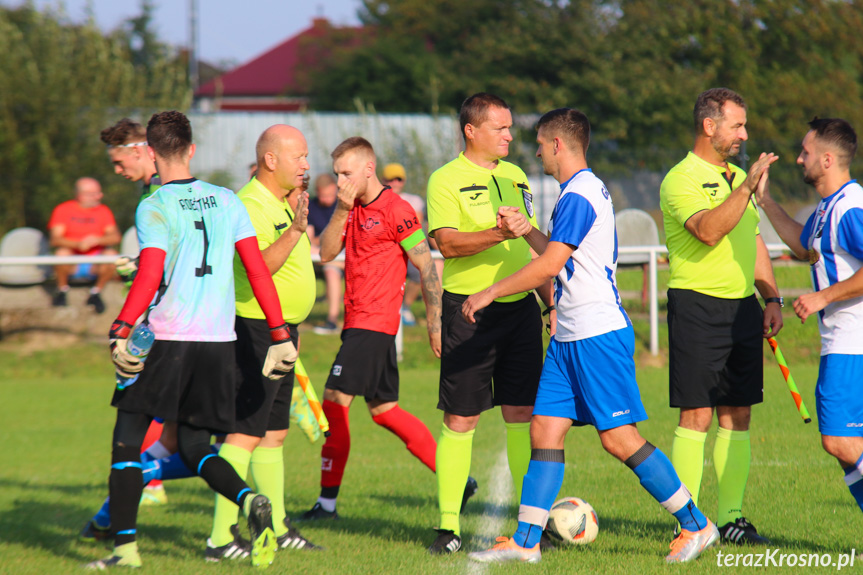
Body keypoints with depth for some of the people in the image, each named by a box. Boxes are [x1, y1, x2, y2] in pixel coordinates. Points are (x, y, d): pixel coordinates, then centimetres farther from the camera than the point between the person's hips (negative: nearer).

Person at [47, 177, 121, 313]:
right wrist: (78, 244, -31)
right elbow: (55, 239, -13)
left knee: (111, 254, -27)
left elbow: (115, 237, -7)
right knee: (62, 252, -33)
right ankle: (62, 290, -5)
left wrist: (97, 240, -27)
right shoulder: (63, 210, -2)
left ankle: (96, 293, -5)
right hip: (71, 265, -2)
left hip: (95, 265, 2)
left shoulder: (104, 211, 4)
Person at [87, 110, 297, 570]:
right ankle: (250, 501, -16)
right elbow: (258, 269, 5)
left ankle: (125, 545, 3)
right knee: (195, 447, 13)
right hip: (219, 342, 5)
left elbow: (150, 277, -17)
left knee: (127, 438, 9)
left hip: (166, 339, -4)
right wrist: (280, 334, 7)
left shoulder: (154, 208, -6)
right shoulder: (227, 202, 9)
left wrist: (120, 332, -16)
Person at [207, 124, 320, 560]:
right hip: (255, 328, -10)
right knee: (245, 434, -12)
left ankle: (278, 528, 23)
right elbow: (259, 267, -30)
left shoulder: (282, 203, 15)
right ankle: (221, 538, -14)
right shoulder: (249, 206, -17)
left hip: (280, 329, 10)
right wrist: (295, 230, -37)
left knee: (274, 432, 15)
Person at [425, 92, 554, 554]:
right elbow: (447, 242, -17)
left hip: (520, 308, 5)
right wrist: (499, 233, -29)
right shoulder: (446, 181, -4)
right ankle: (449, 525, 2)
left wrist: (552, 303, 17)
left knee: (523, 414, 4)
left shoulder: (515, 177, 15)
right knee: (460, 419, -3)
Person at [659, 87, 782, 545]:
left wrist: (771, 298, 15)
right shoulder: (681, 180, -9)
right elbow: (709, 231, -25)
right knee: (697, 416, -7)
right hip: (697, 304, -7)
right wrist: (747, 186, -28)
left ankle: (731, 517, 12)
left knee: (737, 416, 7)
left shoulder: (737, 176, 16)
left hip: (743, 307, 7)